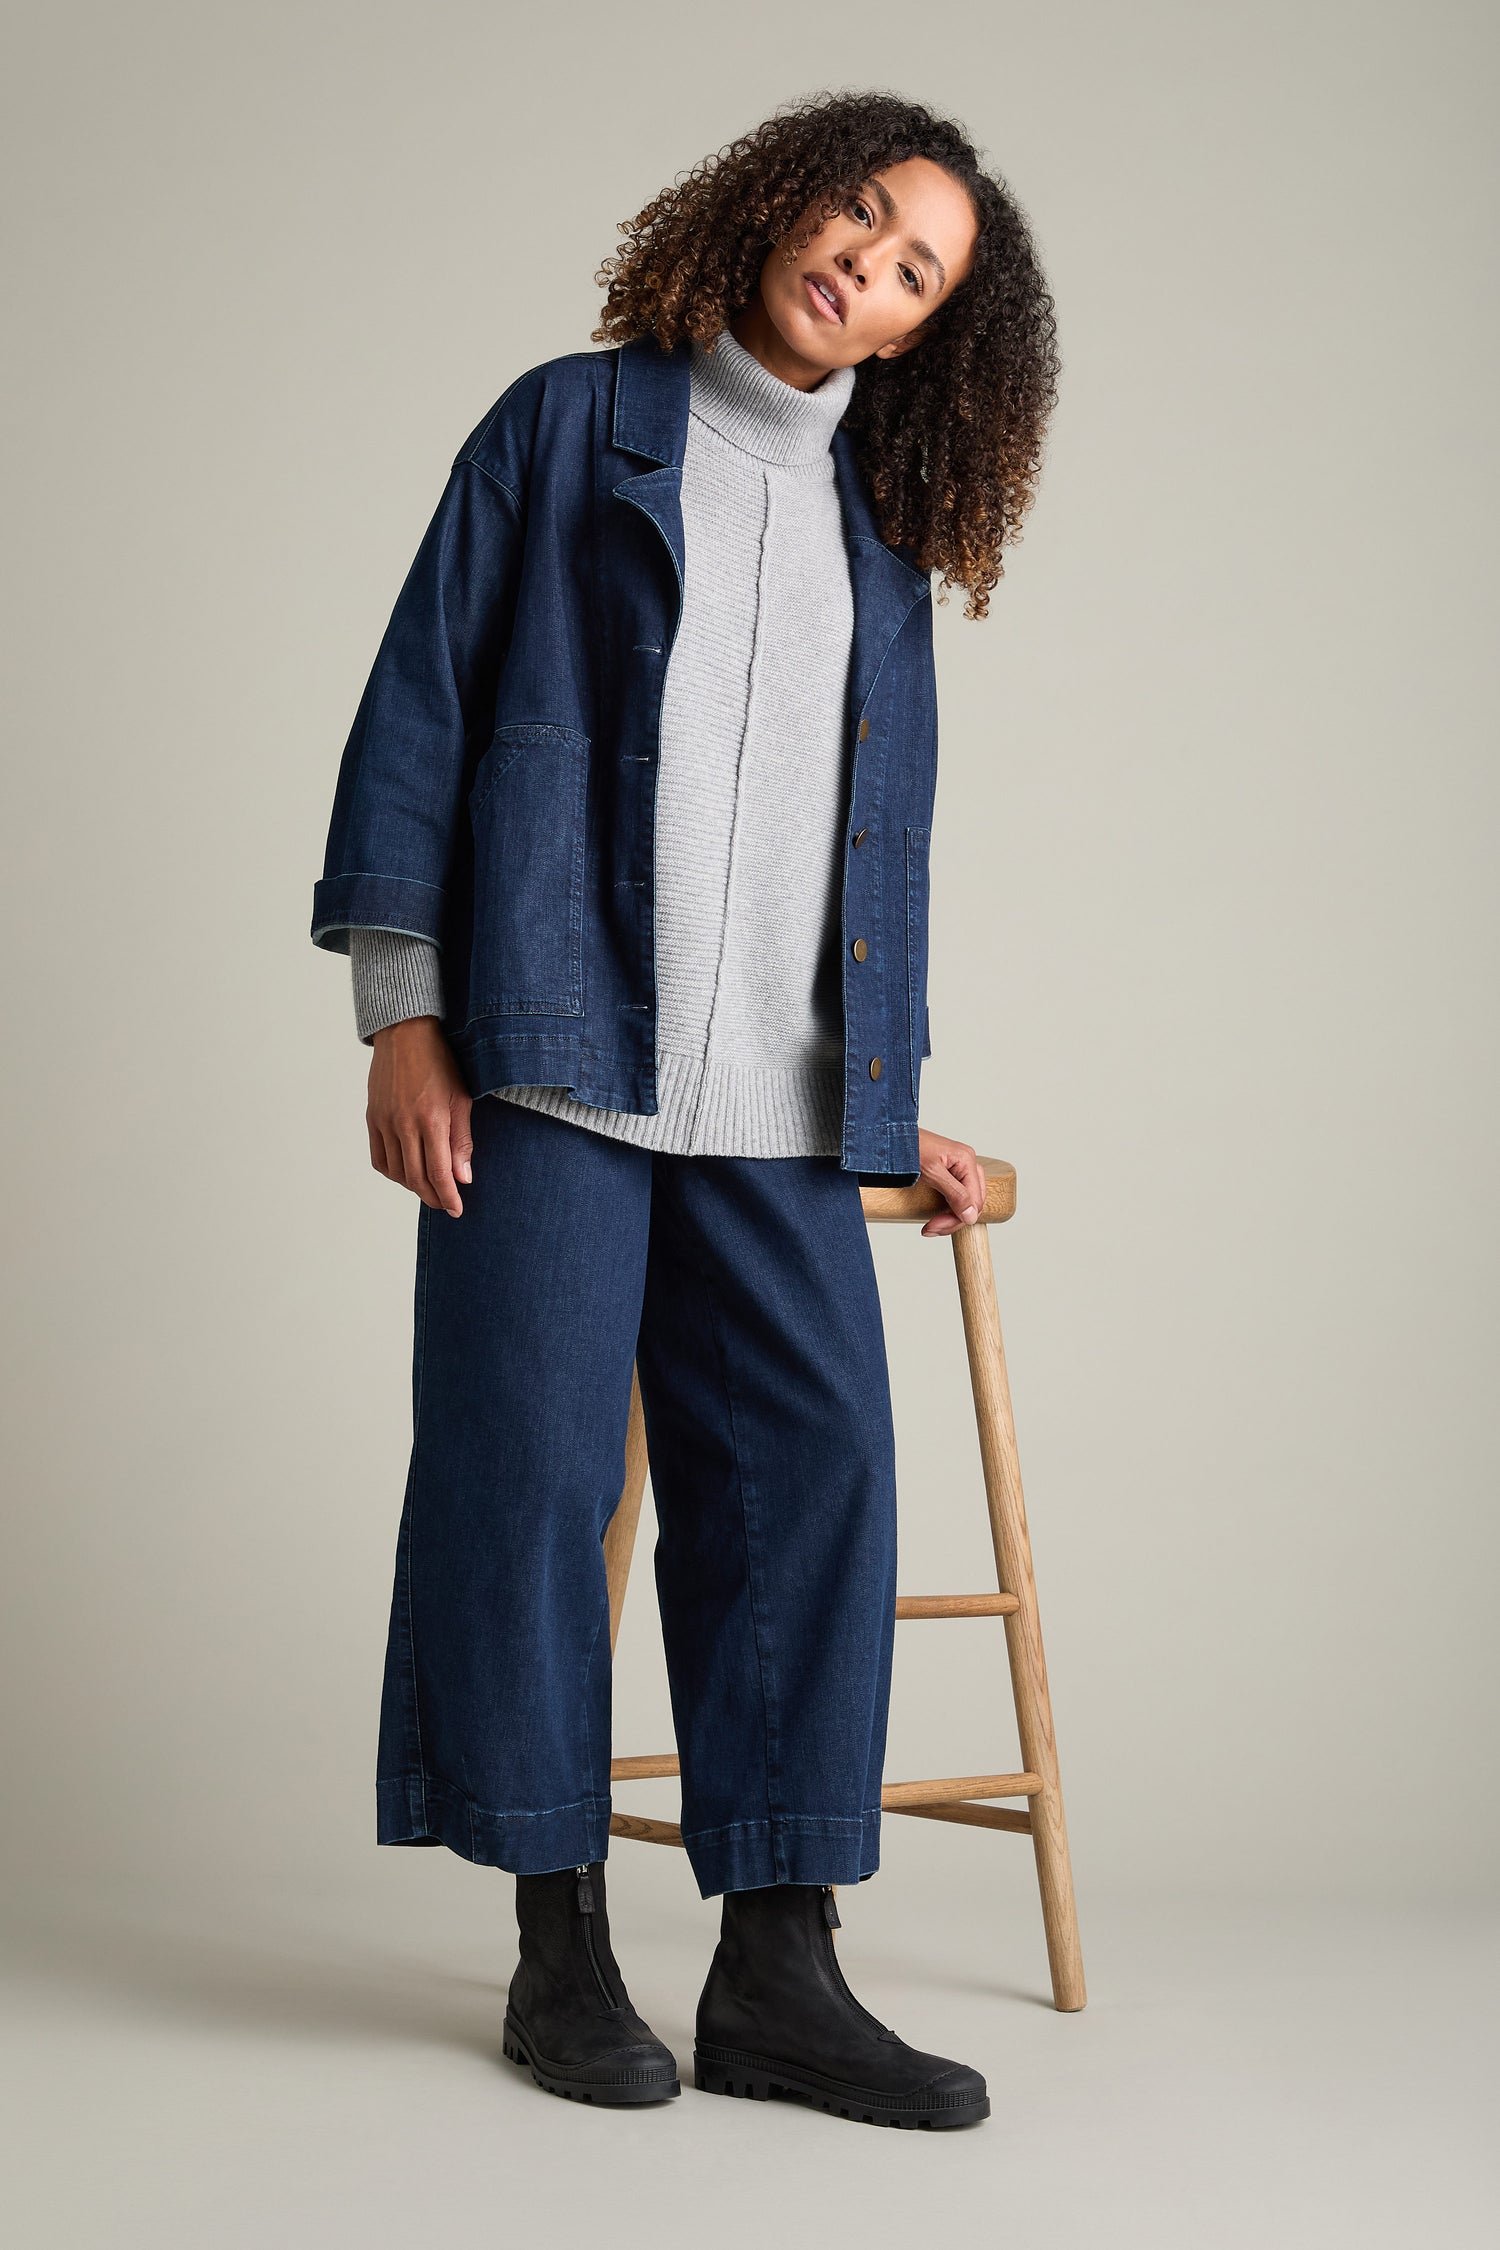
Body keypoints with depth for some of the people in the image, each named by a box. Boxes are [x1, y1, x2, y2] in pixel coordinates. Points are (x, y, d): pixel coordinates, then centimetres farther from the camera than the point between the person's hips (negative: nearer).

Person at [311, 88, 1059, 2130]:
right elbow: (419, 710, 4)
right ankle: (562, 1943, 7)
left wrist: (899, 1101, 17)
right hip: (553, 1052, -3)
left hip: (784, 1105, 4)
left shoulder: (884, 526, 19)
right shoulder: (571, 428, 9)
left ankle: (777, 1973, 2)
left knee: (813, 1479, -4)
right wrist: (402, 1013, -5)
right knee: (532, 1467, -4)